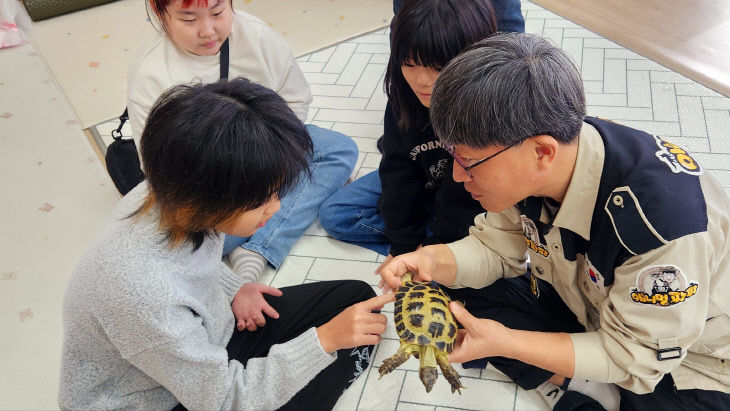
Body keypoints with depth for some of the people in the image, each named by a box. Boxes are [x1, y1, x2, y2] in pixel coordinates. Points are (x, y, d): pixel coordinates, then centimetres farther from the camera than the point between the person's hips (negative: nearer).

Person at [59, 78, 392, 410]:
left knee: (356, 297, 0)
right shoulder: (142, 294, -40)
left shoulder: (172, 193, -18)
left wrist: (233, 288, -6)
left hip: (208, 337, 7)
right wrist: (324, 340, -29)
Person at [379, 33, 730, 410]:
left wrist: (504, 342, -34)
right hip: (589, 307, 6)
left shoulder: (660, 217, -39)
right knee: (486, 303, -8)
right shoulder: (526, 167, -20)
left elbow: (634, 355, -28)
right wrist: (433, 261, -25)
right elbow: (496, 246, -5)